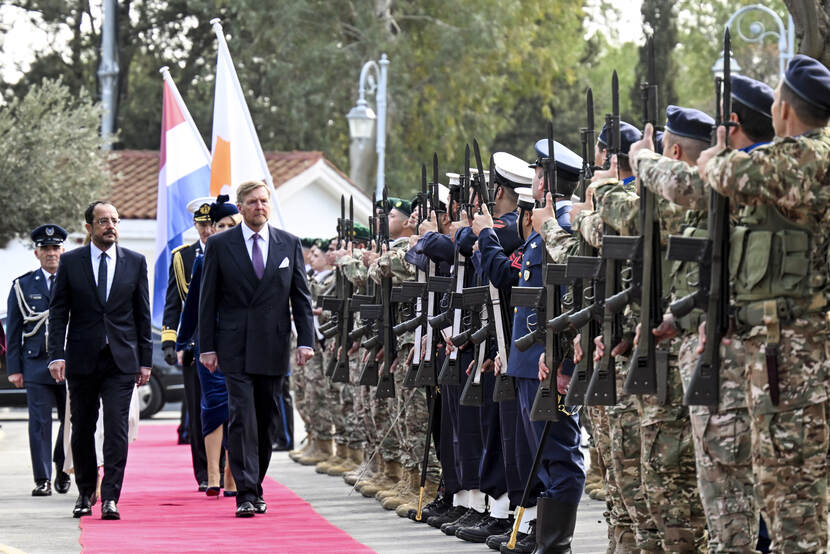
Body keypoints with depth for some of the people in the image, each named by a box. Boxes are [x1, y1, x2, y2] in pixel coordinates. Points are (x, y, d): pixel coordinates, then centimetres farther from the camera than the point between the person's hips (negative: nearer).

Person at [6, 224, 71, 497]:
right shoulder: (23, 285, 8)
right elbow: (14, 331, 8)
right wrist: (14, 368, 1)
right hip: (36, 363, -1)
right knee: (39, 422, -4)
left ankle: (62, 469, 25)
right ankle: (42, 479, 0)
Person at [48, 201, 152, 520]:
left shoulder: (135, 263, 5)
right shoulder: (70, 262, 3)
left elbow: (142, 314, 7)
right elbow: (58, 313, 3)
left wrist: (145, 360, 4)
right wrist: (57, 355, -7)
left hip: (121, 361, 0)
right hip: (82, 360, 1)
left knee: (117, 429, -9)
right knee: (82, 430, 9)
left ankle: (110, 497, -9)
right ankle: (85, 492, 23)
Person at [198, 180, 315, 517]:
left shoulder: (289, 244, 8)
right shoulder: (220, 245, 2)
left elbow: (301, 296, 9)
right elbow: (208, 300, 3)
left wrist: (306, 340, 0)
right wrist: (207, 347, -2)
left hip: (274, 347, 3)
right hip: (235, 347, -3)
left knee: (266, 421, 8)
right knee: (242, 418, -11)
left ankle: (255, 487, 20)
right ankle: (246, 494, -13)